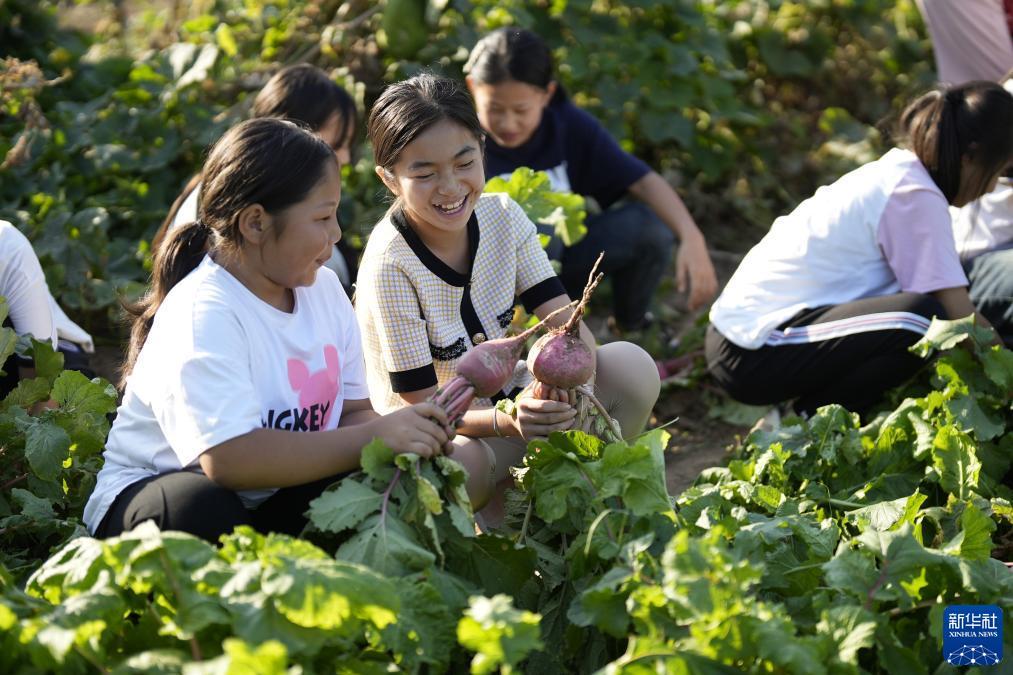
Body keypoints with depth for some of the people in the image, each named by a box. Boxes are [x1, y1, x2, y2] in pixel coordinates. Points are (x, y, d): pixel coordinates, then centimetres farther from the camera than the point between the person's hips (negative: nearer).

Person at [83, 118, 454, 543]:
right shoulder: (202, 315, -23)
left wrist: (403, 437, -21)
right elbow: (230, 459, -35)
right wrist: (375, 437, -31)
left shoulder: (323, 288, 4)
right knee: (204, 509, -40)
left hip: (267, 503, 7)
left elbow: (351, 412, 4)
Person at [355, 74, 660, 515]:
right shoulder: (391, 264, -24)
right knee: (457, 462, -41)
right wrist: (508, 420, -43)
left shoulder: (502, 217, -7)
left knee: (632, 368, -16)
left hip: (509, 399, 6)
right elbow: (422, 404, -24)